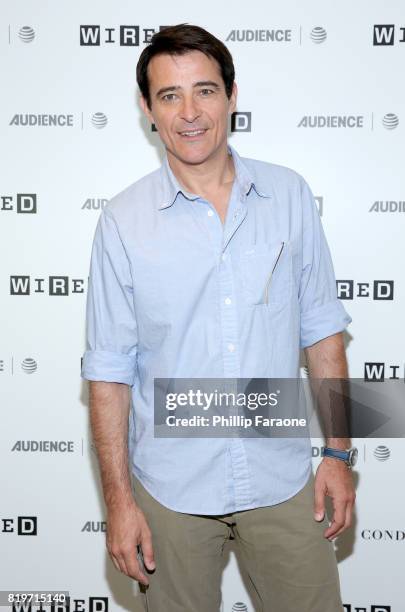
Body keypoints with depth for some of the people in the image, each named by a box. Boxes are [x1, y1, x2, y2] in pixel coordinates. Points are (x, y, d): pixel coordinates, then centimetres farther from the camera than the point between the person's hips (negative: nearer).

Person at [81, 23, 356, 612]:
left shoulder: (290, 194, -2)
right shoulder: (123, 221, -7)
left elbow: (321, 330, 3)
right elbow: (109, 369, -5)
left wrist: (337, 452, 2)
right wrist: (118, 498, -6)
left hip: (283, 478, 2)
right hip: (171, 490, -1)